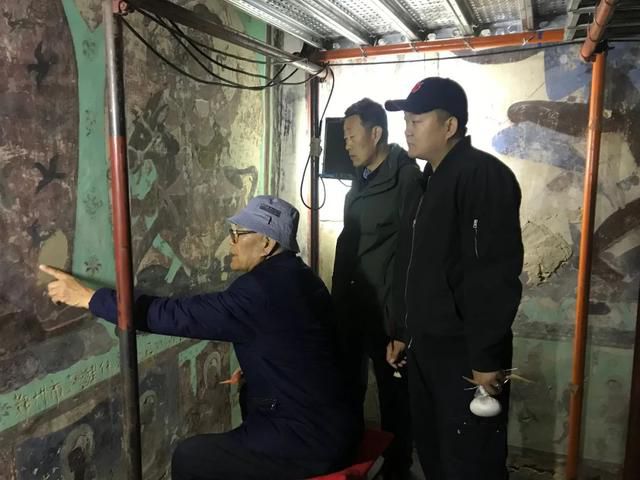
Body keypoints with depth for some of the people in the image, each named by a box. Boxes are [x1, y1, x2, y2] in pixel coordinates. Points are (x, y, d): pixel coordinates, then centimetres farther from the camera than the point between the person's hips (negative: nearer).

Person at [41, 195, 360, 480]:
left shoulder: (263, 289, -23)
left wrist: (89, 297, -18)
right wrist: (253, 369, 12)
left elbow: (179, 316, -23)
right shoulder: (298, 278, 6)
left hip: (308, 444, -9)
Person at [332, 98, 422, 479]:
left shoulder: (406, 178, -12)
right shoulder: (360, 180, 13)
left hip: (387, 308, -7)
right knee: (347, 387, 16)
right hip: (354, 305, 7)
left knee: (393, 393, 8)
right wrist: (338, 297, 15)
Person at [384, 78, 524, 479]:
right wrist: (405, 333, 18)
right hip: (426, 348, 9)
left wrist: (486, 357, -22)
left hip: (465, 354, -9)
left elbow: (495, 275, -22)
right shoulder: (429, 181, 14)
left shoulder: (483, 175, -15)